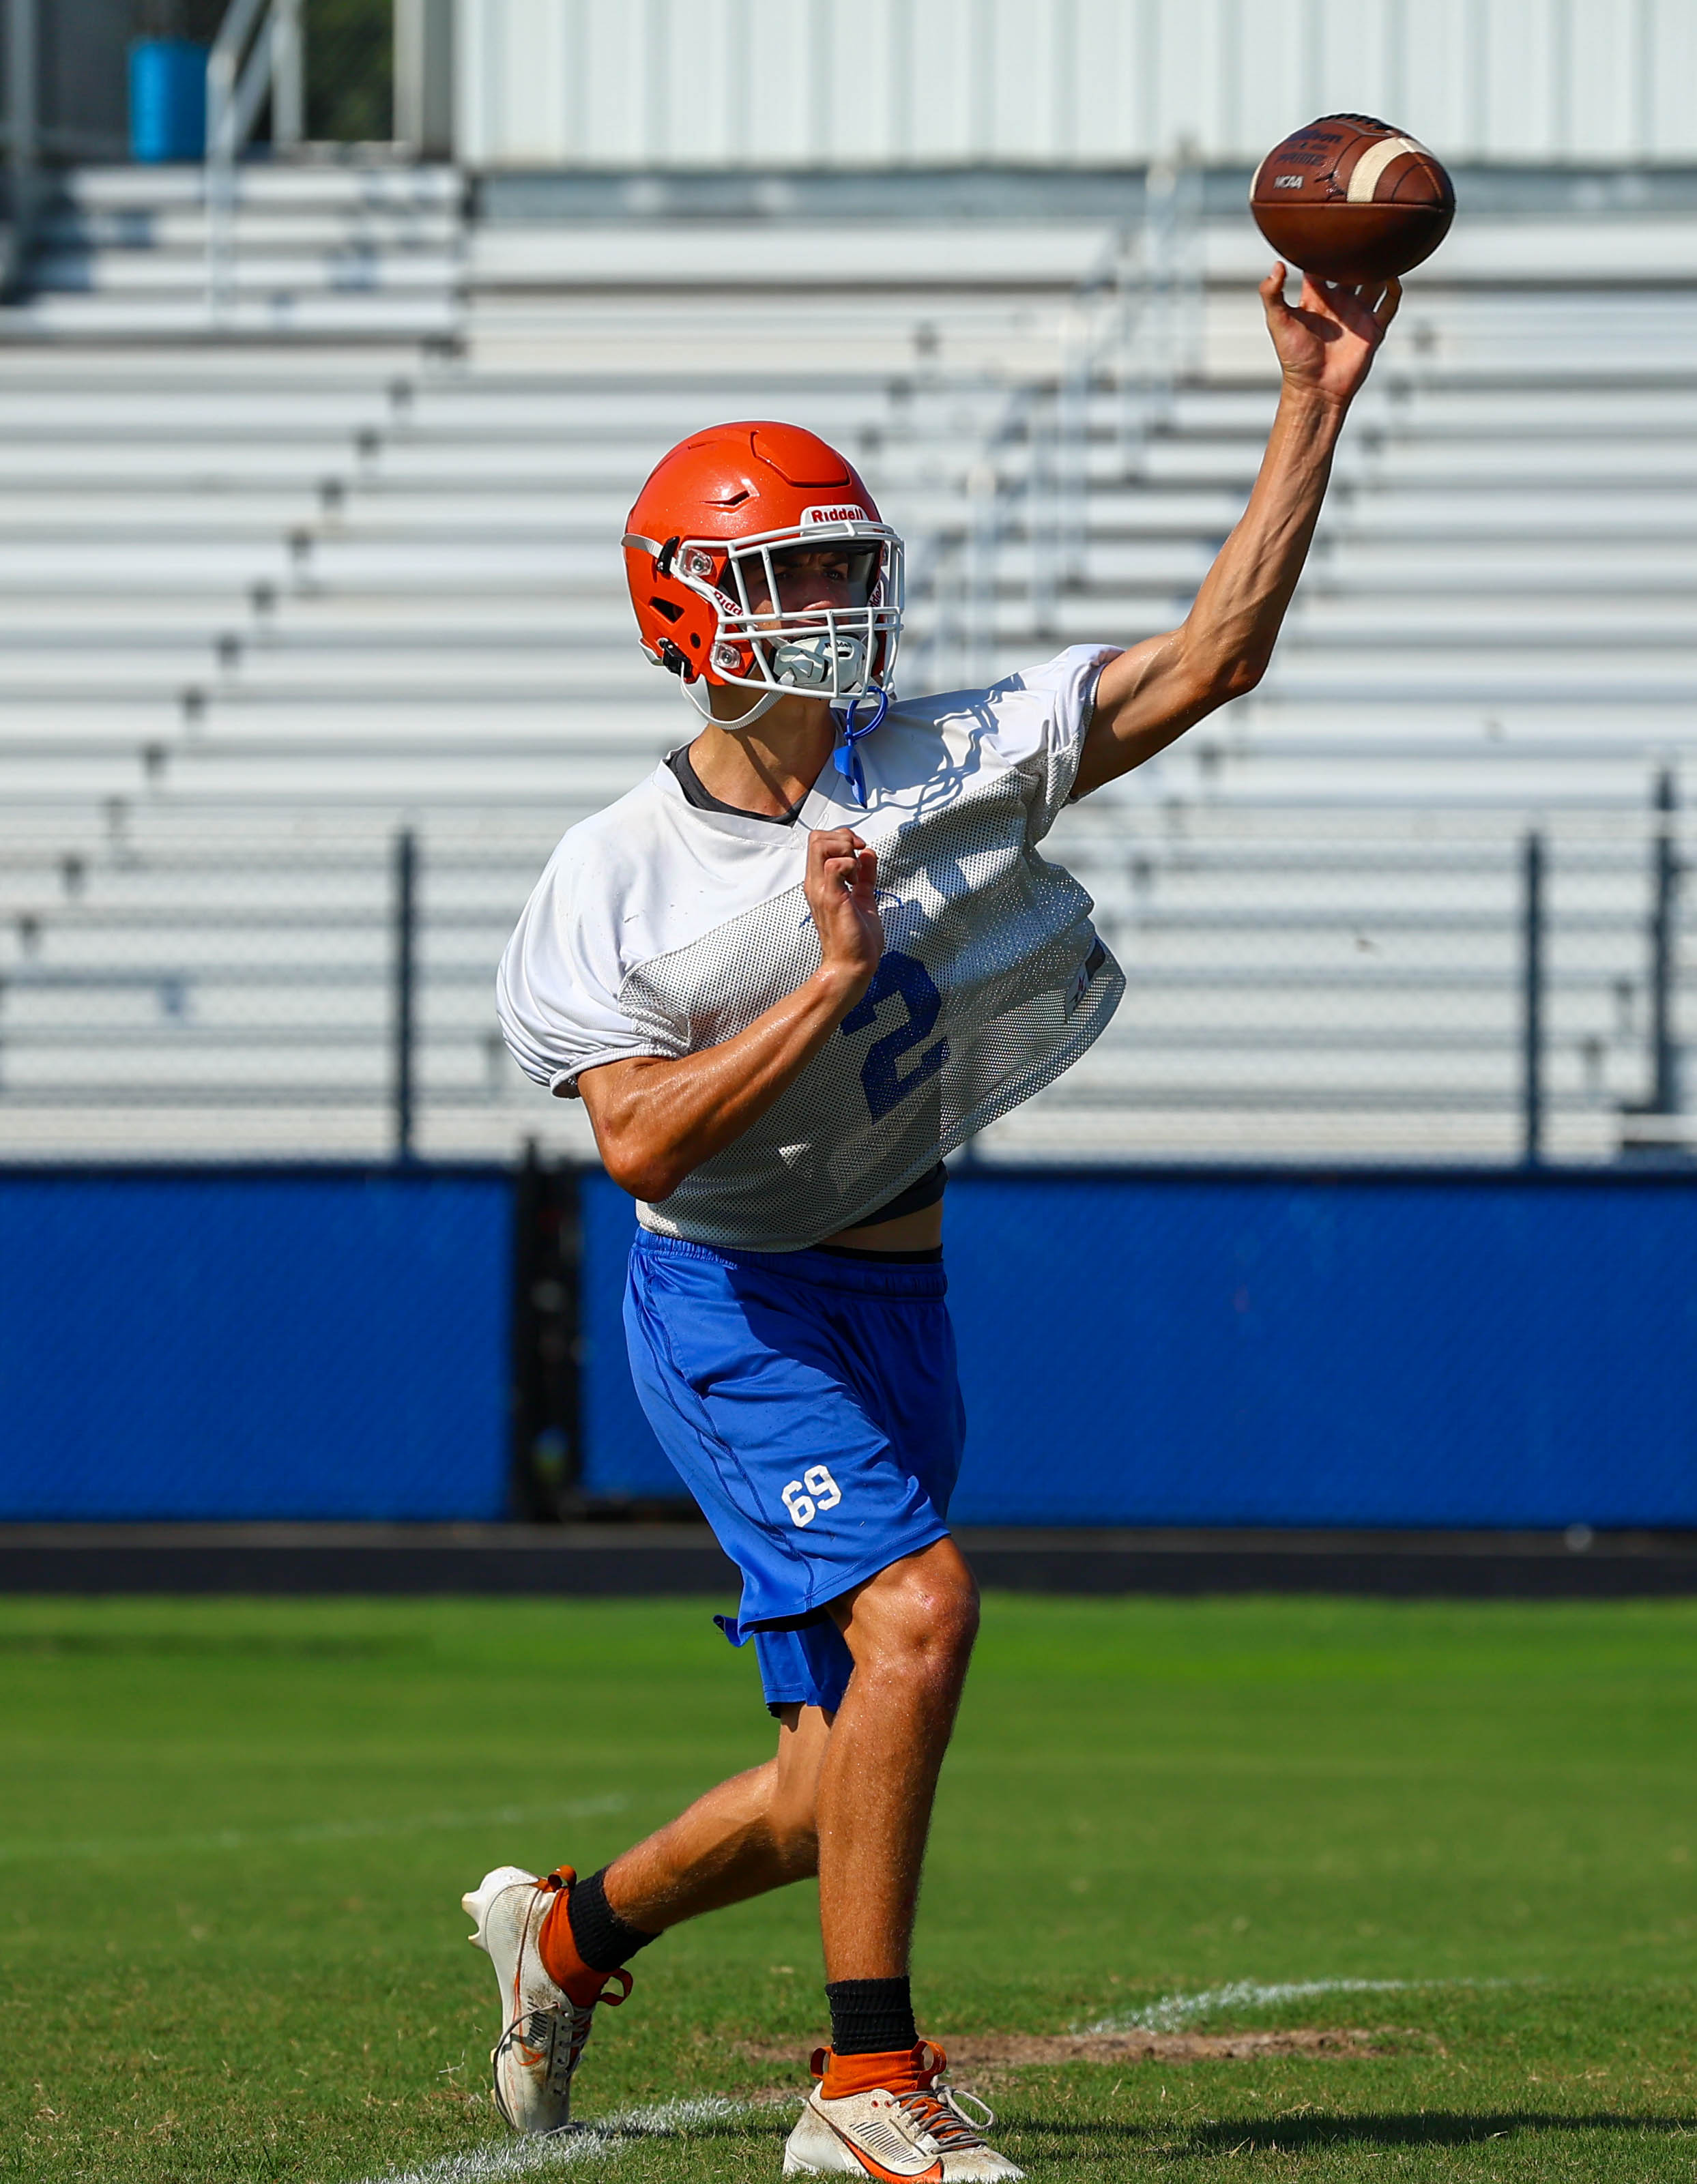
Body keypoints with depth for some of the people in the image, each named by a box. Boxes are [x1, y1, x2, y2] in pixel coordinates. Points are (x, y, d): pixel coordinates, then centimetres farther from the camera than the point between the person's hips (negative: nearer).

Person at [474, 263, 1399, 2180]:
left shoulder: (947, 760, -1)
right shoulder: (620, 878, -9)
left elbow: (1206, 662, -7)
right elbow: (642, 1143, -19)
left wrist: (1312, 414, -14)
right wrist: (826, 986, -27)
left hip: (897, 1309, 5)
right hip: (732, 1306, -5)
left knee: (852, 1770, 9)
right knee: (916, 1599, -27)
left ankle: (573, 1930, 36)